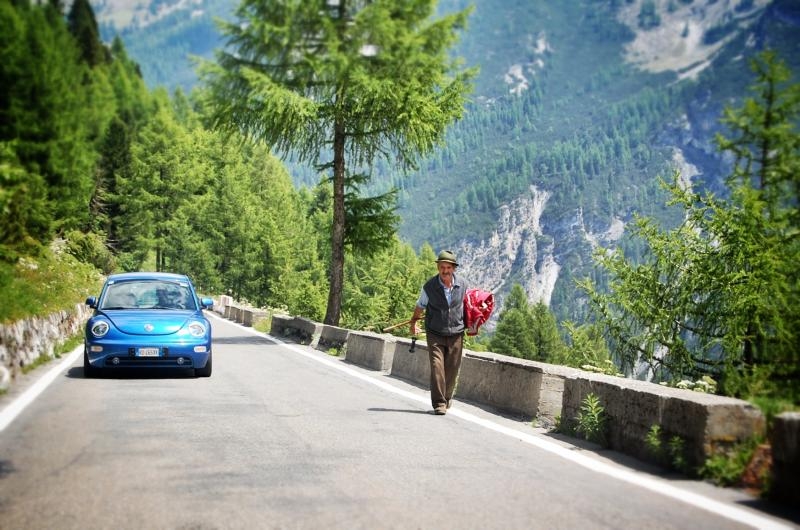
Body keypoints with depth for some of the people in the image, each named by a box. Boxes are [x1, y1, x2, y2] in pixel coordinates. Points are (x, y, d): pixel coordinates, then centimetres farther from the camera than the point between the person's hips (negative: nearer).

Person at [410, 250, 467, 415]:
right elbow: (420, 306, 13)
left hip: (456, 334, 2)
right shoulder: (429, 287, -5)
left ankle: (446, 399, 22)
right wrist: (414, 322, 21)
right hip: (435, 334, -2)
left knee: (452, 369, 3)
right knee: (437, 366, -14)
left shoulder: (462, 286, 2)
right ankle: (438, 403, -13)